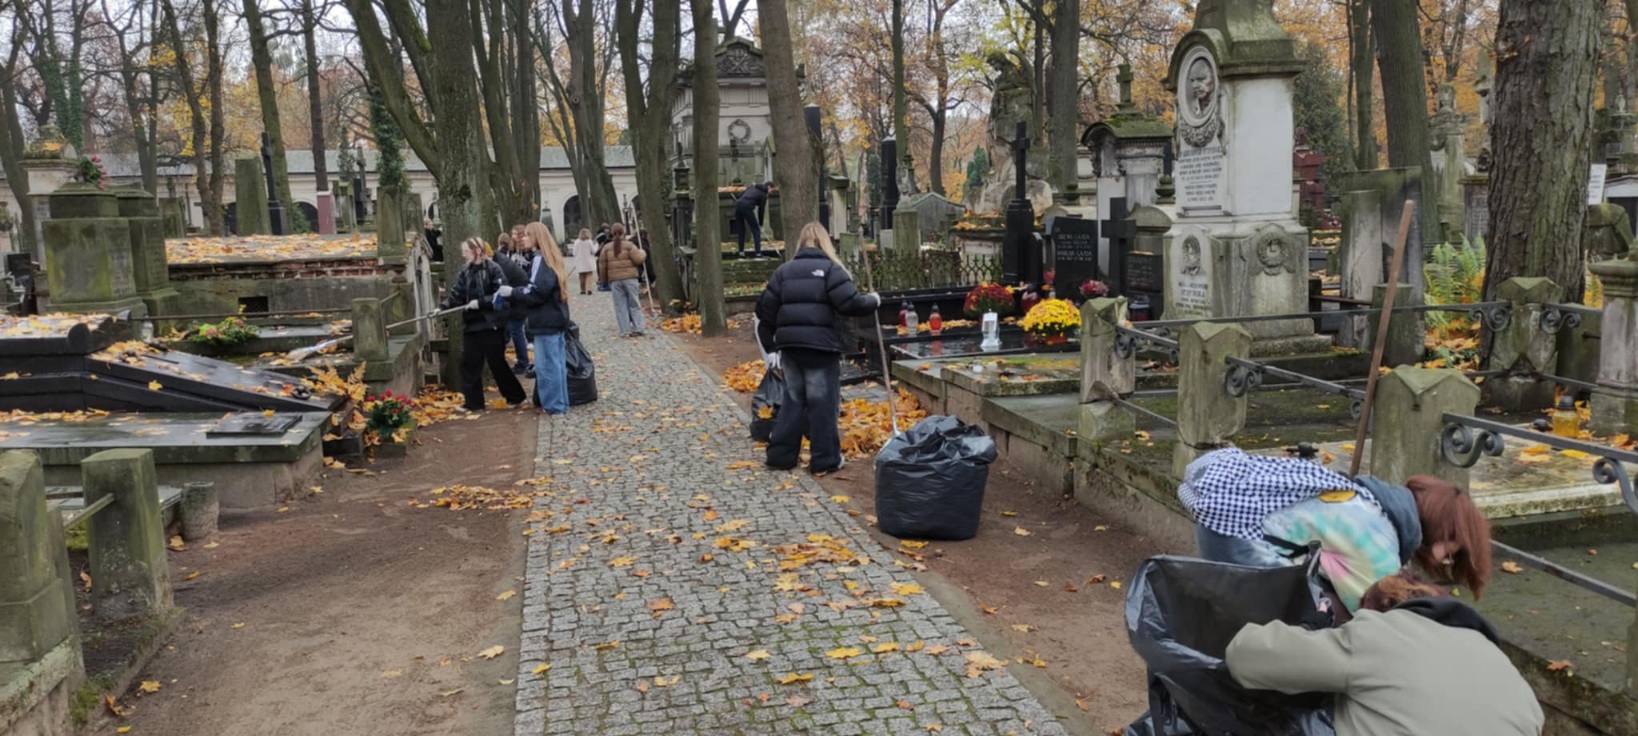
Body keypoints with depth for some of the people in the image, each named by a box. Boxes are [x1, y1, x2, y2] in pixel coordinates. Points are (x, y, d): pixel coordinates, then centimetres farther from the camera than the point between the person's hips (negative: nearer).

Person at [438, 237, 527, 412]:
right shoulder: (465, 273, 9)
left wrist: (480, 302, -19)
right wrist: (442, 308, -10)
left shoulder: (493, 269, -11)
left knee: (497, 363, 0)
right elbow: (456, 294, 4)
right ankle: (473, 402, 16)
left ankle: (516, 397, 16)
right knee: (469, 363, 7)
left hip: (491, 324, -7)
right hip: (472, 324, 7)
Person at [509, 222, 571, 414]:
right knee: (557, 363, 12)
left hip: (545, 320, -9)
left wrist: (512, 292, -9)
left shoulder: (540, 259, -14)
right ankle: (560, 402, 17)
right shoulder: (551, 257, 15)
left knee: (546, 364, -3)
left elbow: (537, 291, -20)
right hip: (556, 317, 9)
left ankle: (553, 405, 2)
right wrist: (516, 292, 9)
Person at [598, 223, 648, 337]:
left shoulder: (606, 248, 6)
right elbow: (638, 259, -9)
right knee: (634, 304, 7)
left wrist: (604, 279, 18)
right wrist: (642, 253, 12)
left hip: (615, 280, 2)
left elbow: (602, 265, 7)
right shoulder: (629, 245, -4)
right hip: (630, 278, -2)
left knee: (620, 306, 5)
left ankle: (625, 331, 2)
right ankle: (637, 329, 4)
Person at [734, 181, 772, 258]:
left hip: (738, 204, 6)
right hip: (747, 207, -6)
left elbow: (740, 195, 18)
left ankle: (741, 252, 15)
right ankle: (758, 253, -2)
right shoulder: (763, 194, 8)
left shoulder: (752, 187, 26)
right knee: (756, 230, 3)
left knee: (741, 230, 16)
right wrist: (760, 224, 15)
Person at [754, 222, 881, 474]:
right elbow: (851, 304, -14)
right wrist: (873, 301, 6)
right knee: (823, 402, 3)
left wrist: (771, 348, 15)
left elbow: (765, 311, 10)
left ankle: (780, 455, 18)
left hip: (790, 345, 5)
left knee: (793, 399, 16)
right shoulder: (830, 269, -3)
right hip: (821, 346, -5)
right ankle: (825, 460, 6)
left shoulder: (783, 271, 12)